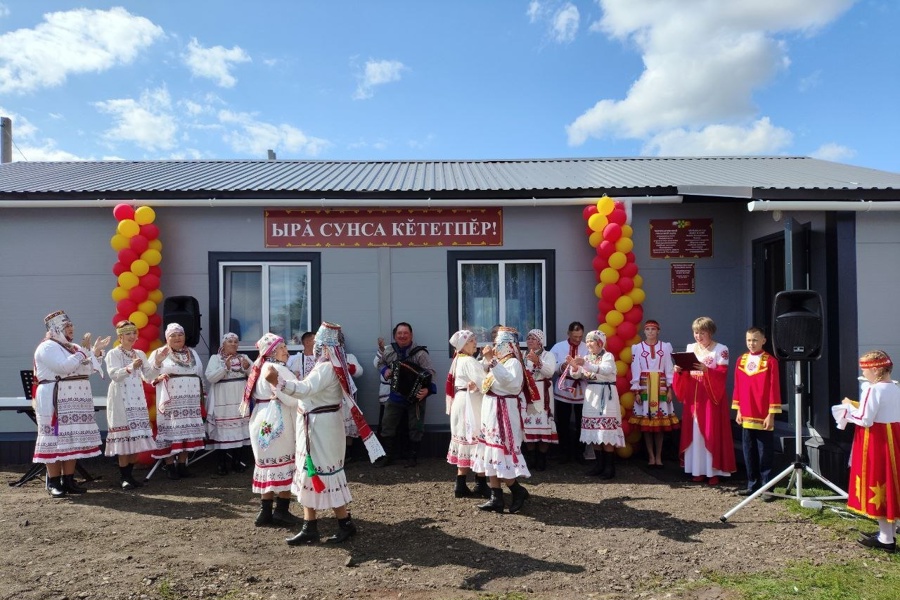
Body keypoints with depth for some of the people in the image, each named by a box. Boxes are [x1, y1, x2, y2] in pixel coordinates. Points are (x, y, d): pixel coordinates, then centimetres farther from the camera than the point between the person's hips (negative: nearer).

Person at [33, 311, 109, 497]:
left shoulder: (73, 347, 18)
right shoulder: (47, 347, -7)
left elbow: (88, 369, 18)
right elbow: (64, 367, -21)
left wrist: (96, 351, 9)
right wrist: (83, 351, -16)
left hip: (75, 400, 8)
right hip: (55, 401, -8)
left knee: (73, 439, 7)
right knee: (56, 439, -6)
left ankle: (68, 480, 13)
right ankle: (53, 483, 1)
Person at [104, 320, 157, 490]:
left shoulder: (140, 354, 14)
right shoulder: (113, 354, -1)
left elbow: (148, 376, 11)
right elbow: (114, 375, -15)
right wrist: (131, 367, -29)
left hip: (137, 399, 5)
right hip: (121, 400, -5)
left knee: (137, 436, 4)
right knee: (124, 436, -8)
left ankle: (130, 474, 14)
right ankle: (124, 477, -1)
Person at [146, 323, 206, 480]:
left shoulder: (192, 353, 17)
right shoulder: (160, 353, 2)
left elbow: (200, 374, 21)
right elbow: (149, 375, -2)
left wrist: (202, 395, 16)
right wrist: (157, 362, -18)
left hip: (190, 399, 4)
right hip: (170, 400, -4)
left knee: (188, 430, 4)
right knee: (170, 430, -5)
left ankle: (182, 464, 13)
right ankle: (170, 465, 3)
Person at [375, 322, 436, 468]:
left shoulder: (420, 353, -16)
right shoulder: (388, 352, 0)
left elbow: (430, 373, -23)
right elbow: (381, 364, 19)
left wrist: (427, 389, -40)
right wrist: (385, 370, -5)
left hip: (415, 397, -4)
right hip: (395, 396, 4)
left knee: (415, 428, 7)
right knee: (387, 426, 8)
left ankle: (412, 457, 22)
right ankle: (388, 456, 22)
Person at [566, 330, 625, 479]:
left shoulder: (608, 356, -4)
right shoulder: (587, 358, 15)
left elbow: (606, 370, -25)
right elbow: (577, 375, 5)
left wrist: (585, 364, -31)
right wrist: (574, 366, -16)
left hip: (605, 396, -6)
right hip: (591, 396, 6)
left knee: (606, 432, -9)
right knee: (593, 432, 6)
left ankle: (610, 467, -3)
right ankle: (600, 464, 15)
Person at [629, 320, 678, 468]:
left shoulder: (665, 347, 6)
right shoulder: (637, 348, 3)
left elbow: (669, 369, 5)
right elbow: (635, 370, 1)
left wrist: (670, 389, -1)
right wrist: (636, 391, -4)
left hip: (661, 386, 1)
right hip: (644, 386, 0)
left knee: (660, 422, 1)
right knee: (646, 422, 0)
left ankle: (658, 456, 11)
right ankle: (651, 456, 10)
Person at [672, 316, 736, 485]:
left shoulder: (721, 349, -2)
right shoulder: (690, 348, 12)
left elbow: (722, 374, -11)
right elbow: (686, 374, 12)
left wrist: (707, 370, -28)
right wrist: (679, 370, -9)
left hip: (712, 397, -4)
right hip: (693, 397, 5)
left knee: (712, 433, -3)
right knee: (695, 433, 5)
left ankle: (713, 471, 4)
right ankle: (698, 470, 13)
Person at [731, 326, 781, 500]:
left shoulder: (770, 361, -8)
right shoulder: (741, 360, 6)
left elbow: (774, 388, -8)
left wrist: (771, 414, -10)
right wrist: (738, 410, 9)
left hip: (764, 416, -5)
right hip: (746, 415, 5)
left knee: (765, 454, 3)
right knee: (749, 453, 12)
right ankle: (752, 485, 22)